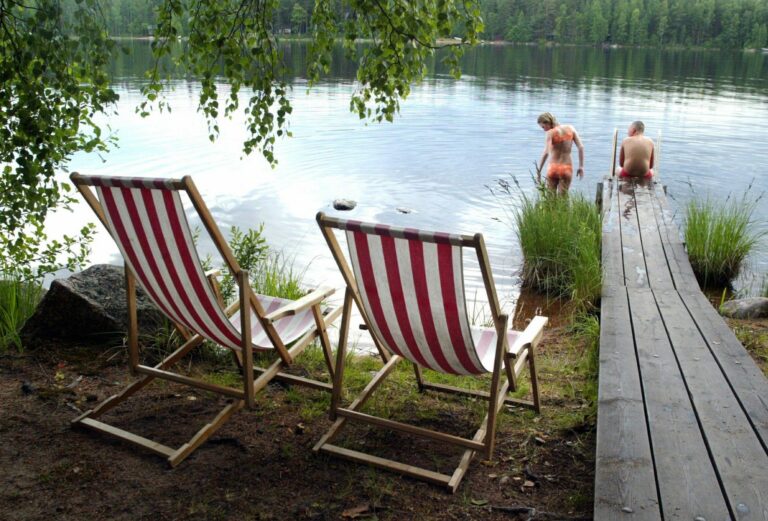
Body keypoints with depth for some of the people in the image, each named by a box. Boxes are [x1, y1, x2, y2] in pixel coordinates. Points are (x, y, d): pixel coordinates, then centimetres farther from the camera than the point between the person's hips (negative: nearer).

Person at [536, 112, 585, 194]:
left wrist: (538, 171, -21)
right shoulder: (570, 129, 5)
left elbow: (546, 153, -20)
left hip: (553, 168, -3)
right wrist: (581, 166, 7)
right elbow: (581, 147, 2)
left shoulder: (550, 133, -8)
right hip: (567, 169, 3)